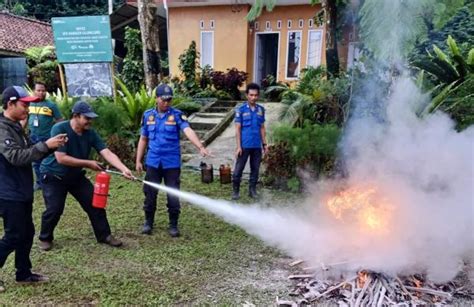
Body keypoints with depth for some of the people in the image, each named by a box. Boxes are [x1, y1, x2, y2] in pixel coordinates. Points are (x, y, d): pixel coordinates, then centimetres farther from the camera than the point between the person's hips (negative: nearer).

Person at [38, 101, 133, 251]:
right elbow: (61, 158, -30)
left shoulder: (90, 133, -11)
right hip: (53, 176, -5)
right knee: (54, 209, -7)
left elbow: (107, 153, -20)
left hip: (76, 176, 5)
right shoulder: (59, 129, -25)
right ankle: (45, 238, 20)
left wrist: (124, 169, -35)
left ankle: (104, 235, 13)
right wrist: (88, 163, -25)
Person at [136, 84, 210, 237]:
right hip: (153, 162, 3)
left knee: (173, 195, 4)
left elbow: (188, 131, -22)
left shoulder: (177, 115, -6)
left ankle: (173, 225, 19)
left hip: (172, 163, -2)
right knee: (150, 194, 10)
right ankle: (148, 222, 28)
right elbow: (143, 139, 11)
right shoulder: (148, 115, 4)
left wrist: (200, 147, -38)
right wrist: (138, 161, 9)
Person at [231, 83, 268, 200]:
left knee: (255, 169, 12)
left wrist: (264, 144, 9)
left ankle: (252, 190, 25)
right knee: (238, 169, 4)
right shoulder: (241, 109, -6)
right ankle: (235, 190, 18)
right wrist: (238, 146, -11)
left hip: (257, 146, 4)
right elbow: (238, 129, -7)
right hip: (244, 145, -3)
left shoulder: (261, 109, 5)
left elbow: (262, 128, 11)